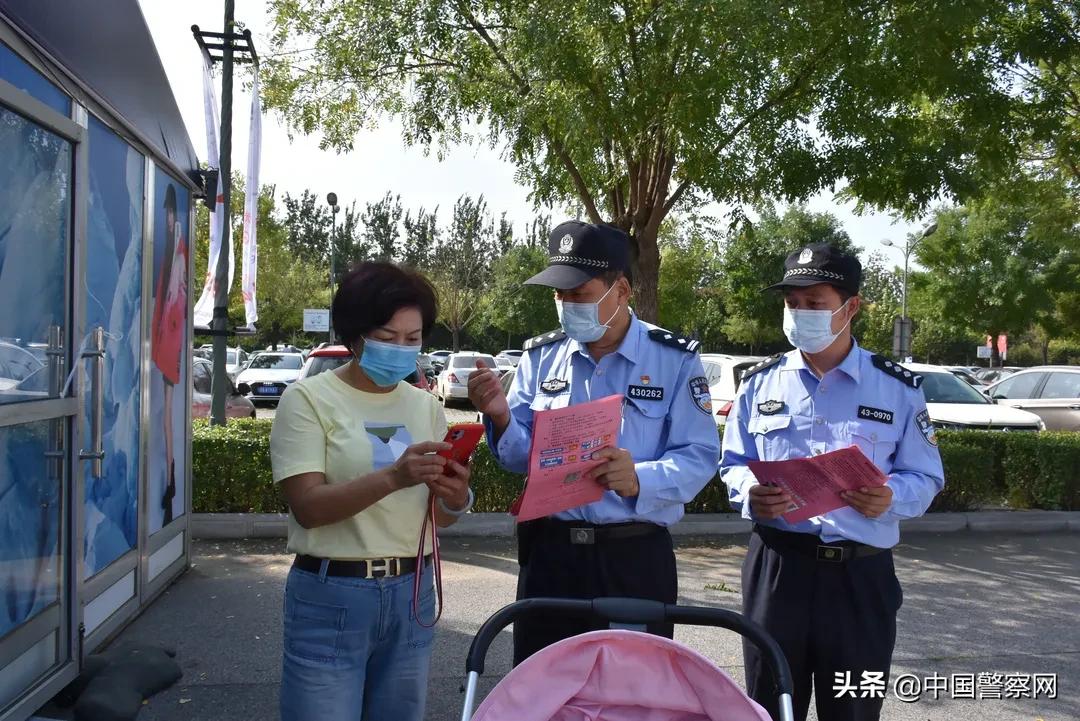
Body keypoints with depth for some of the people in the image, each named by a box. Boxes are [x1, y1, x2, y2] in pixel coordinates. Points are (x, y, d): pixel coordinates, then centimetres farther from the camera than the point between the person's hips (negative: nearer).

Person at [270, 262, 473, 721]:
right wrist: (394, 477, -31)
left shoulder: (425, 407, 7)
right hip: (331, 597, -4)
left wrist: (456, 499, -15)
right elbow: (308, 506, -17)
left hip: (411, 595, 5)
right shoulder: (308, 399, -7)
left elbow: (440, 518, 9)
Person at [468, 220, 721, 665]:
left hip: (635, 559, -2)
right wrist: (500, 419, -15)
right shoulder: (541, 356, 5)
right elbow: (522, 458, 6)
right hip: (549, 554, 3)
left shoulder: (675, 359, -4)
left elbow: (699, 458, -9)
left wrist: (638, 479, -28)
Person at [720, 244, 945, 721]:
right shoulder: (761, 382, 6)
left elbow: (925, 478, 5)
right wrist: (750, 493, -11)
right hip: (775, 568, 1)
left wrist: (891, 498, -17)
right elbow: (733, 464, 12)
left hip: (861, 575, -1)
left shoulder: (897, 389, 2)